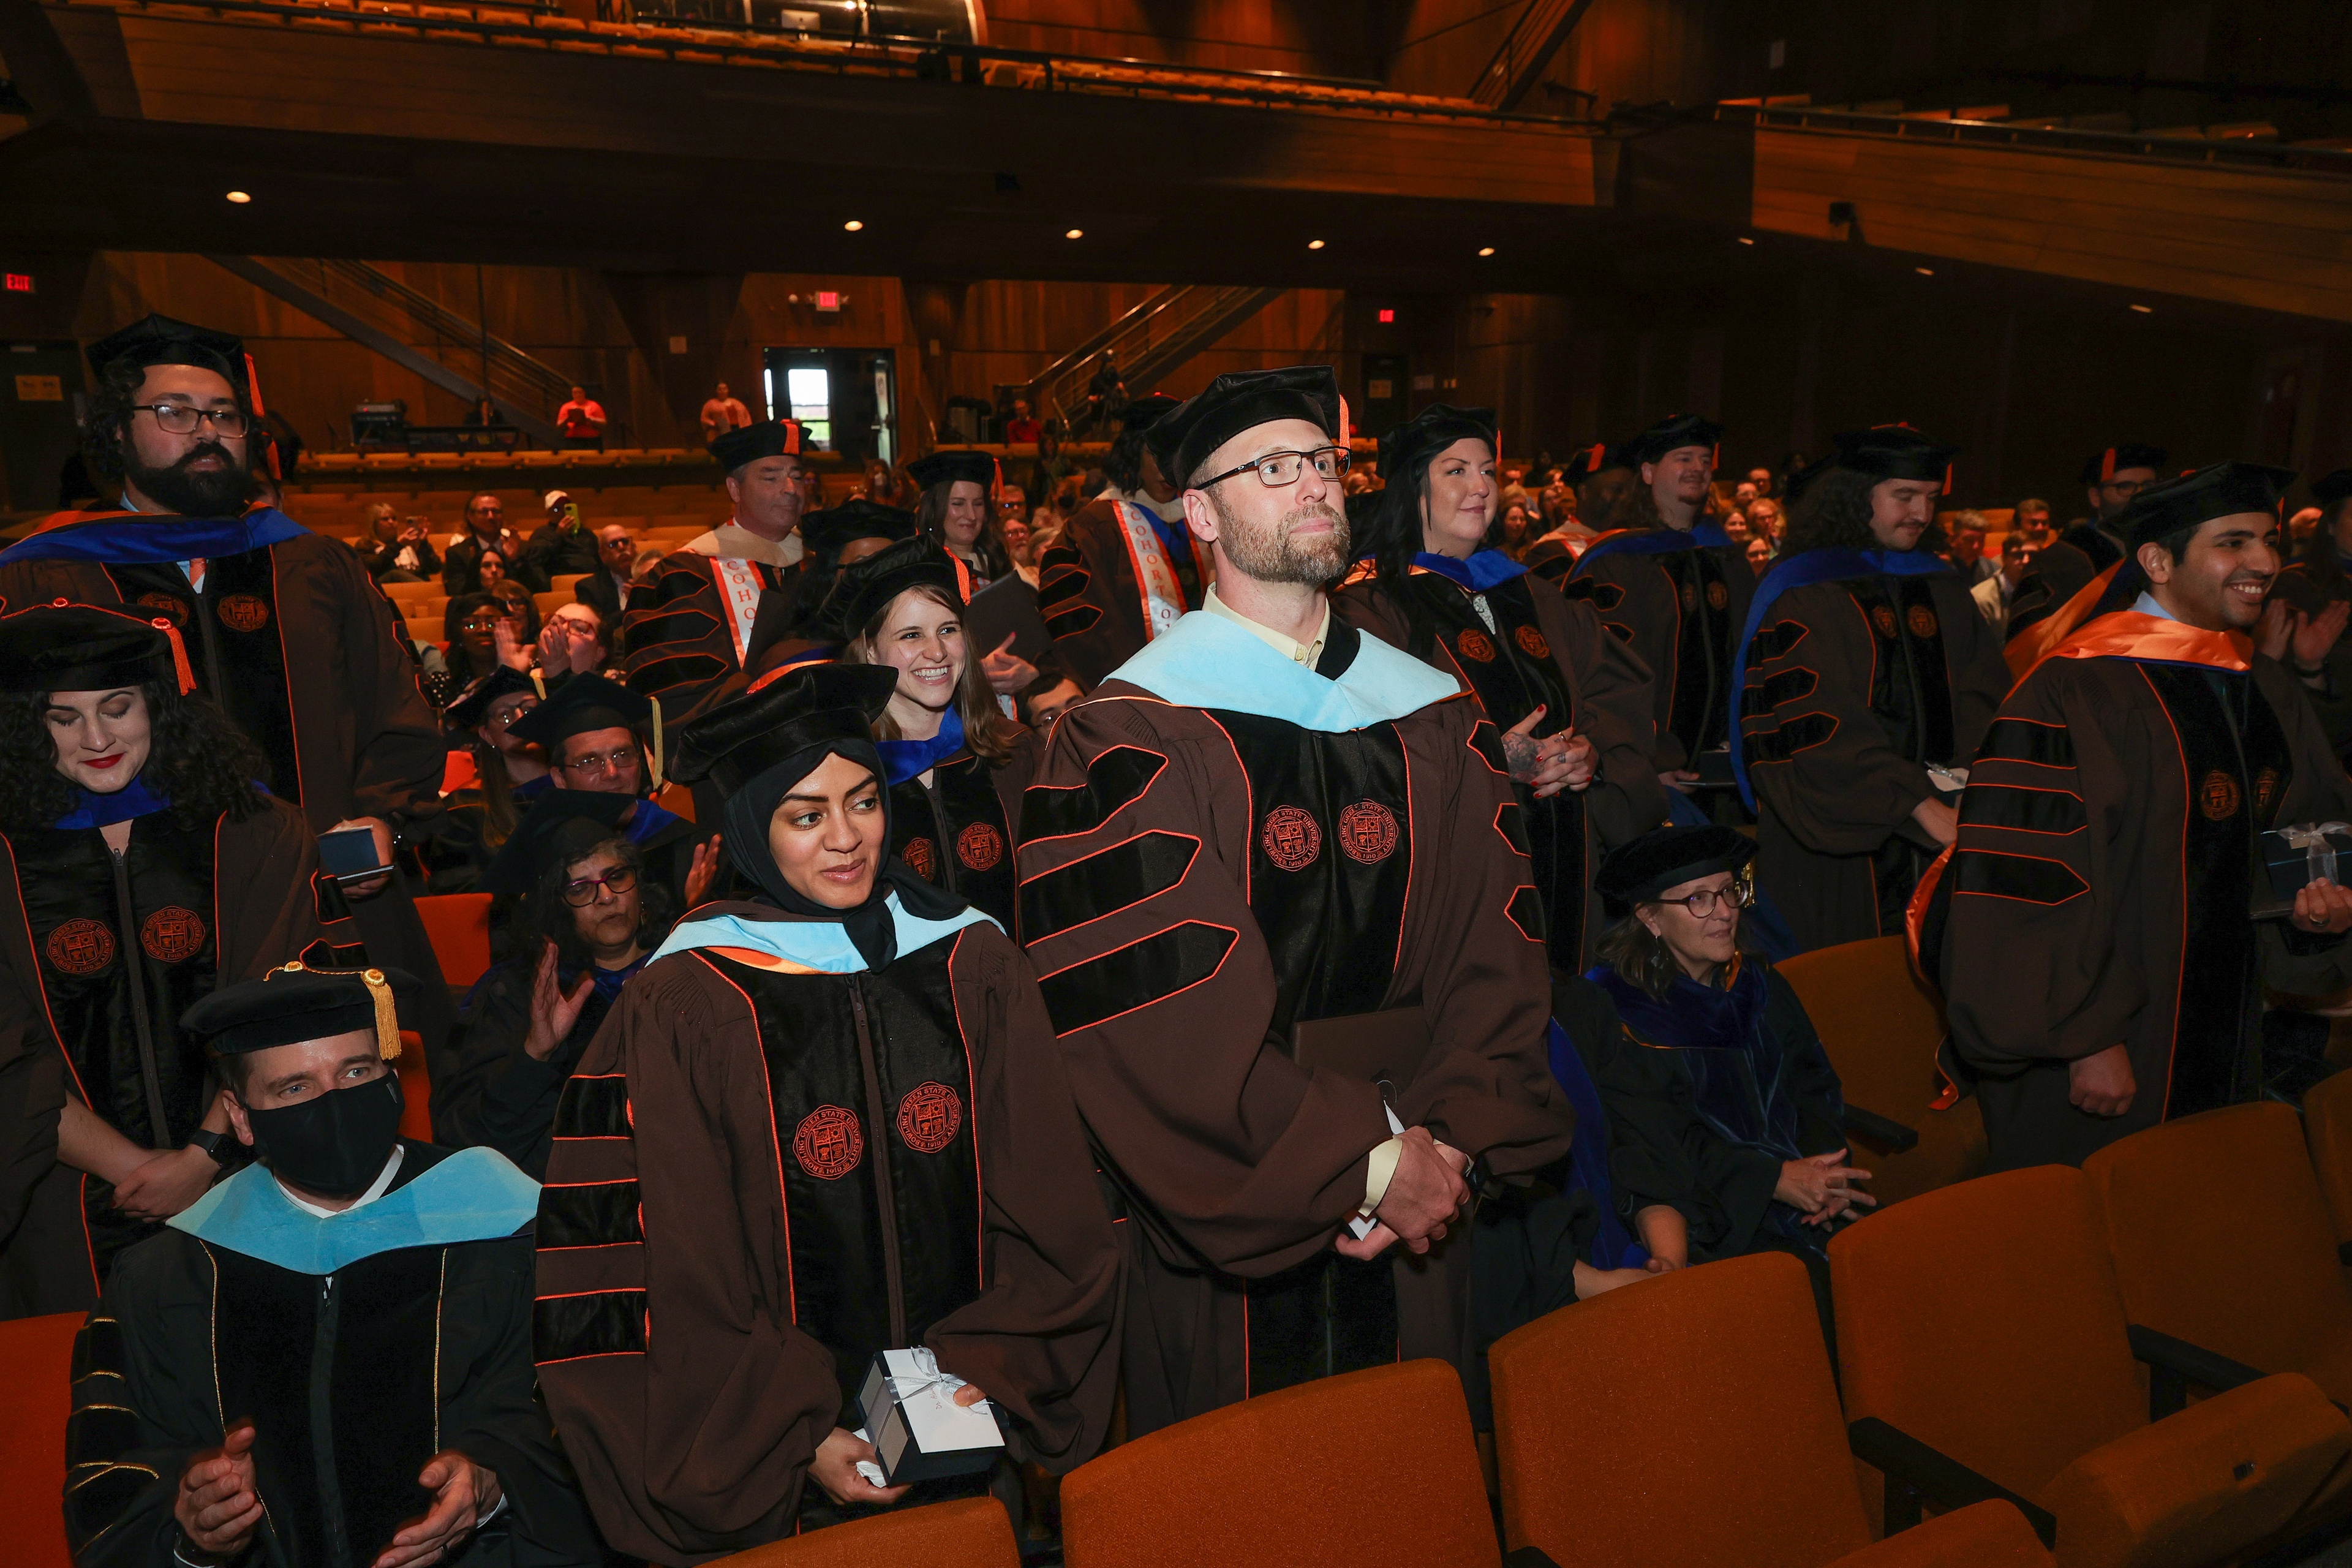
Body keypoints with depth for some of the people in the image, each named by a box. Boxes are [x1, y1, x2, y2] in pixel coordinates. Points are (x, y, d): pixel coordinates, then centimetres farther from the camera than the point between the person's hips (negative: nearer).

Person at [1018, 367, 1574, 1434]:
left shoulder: (1431, 715, 4)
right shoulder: (1132, 738, -12)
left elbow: (1494, 946, 0)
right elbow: (1157, 1004, -19)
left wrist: (1450, 1141, -13)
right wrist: (1367, 1156, -18)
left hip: (1413, 1220, 4)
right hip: (1220, 1220, -4)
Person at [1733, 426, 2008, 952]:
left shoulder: (1942, 589, 14)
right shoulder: (1802, 597, -7)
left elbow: (1986, 695, 6)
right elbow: (1817, 731, -16)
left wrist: (1963, 776, -14)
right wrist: (1922, 806, -23)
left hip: (1935, 846, 5)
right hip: (1830, 841, -5)